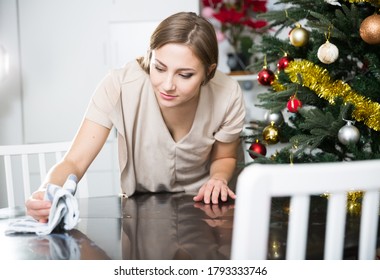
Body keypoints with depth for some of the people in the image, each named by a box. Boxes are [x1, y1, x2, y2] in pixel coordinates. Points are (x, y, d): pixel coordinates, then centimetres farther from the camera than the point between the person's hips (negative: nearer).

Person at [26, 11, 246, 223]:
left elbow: (224, 158, 0)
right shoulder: (119, 86, -26)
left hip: (203, 206, -1)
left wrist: (219, 179, -22)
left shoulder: (227, 96, -22)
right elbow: (74, 163, -24)